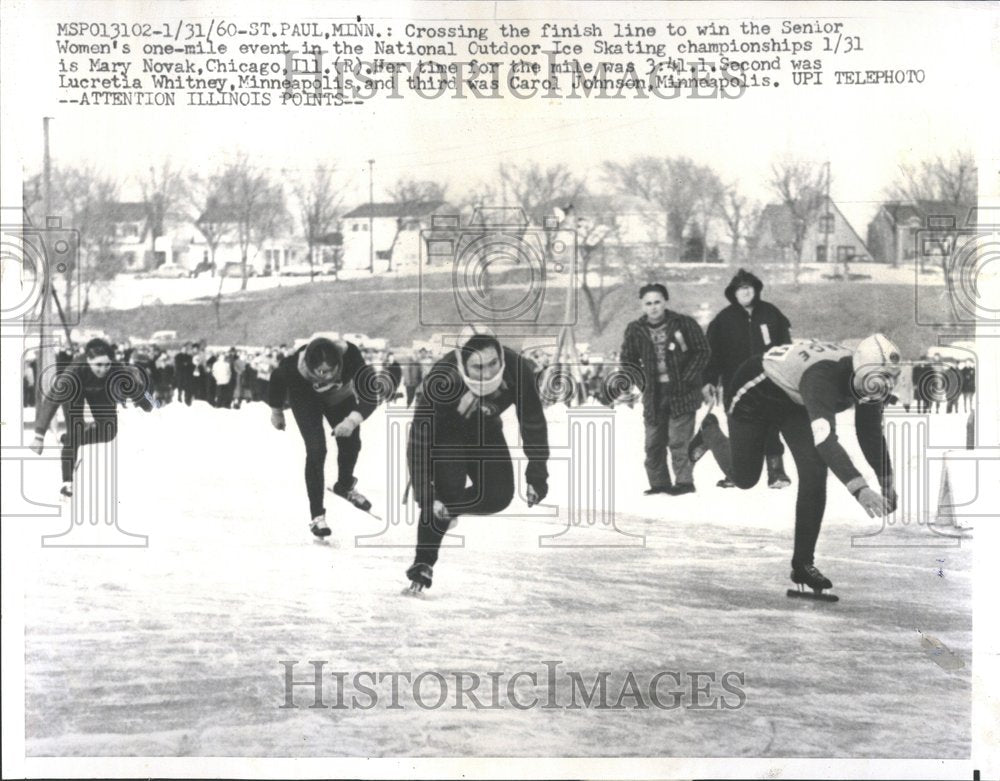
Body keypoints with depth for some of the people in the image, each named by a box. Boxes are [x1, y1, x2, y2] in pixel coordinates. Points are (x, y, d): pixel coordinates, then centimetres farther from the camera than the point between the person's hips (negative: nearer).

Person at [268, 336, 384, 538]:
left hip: (340, 396, 3)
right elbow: (277, 379, -17)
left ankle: (345, 486, 44)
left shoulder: (350, 356, -42)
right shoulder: (295, 365, -42)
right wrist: (276, 412, -2)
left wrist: (353, 420, -57)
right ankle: (316, 515, -4)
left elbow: (369, 396, -39)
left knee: (351, 444, 10)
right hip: (306, 399, -2)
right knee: (316, 450, -16)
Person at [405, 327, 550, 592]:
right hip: (443, 432, -4)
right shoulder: (441, 380, -41)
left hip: (484, 431, 4)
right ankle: (423, 563, -6)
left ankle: (446, 510, 21)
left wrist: (537, 476, -15)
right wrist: (425, 496, -35)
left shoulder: (517, 369, -33)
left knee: (499, 496, -4)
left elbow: (533, 424, -17)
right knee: (448, 491, -21)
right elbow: (419, 440, -34)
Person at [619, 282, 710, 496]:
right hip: (653, 394, 4)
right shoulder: (635, 330, 2)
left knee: (678, 440, -8)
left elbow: (702, 352, -1)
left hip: (682, 392, -4)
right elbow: (627, 360, 11)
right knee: (653, 442, 7)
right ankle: (659, 484, 18)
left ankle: (684, 481, 1)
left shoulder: (684, 324, -5)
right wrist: (642, 380, -2)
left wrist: (686, 378, -9)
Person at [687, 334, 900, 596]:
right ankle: (710, 432, 43)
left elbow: (871, 433, -4)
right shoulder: (822, 377, -45)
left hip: (795, 403, 6)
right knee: (744, 476, 9)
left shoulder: (867, 380, -21)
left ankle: (803, 563, -2)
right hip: (754, 391, -6)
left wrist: (886, 483, -8)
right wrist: (859, 488, -67)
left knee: (815, 473, -13)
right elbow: (825, 439, -57)